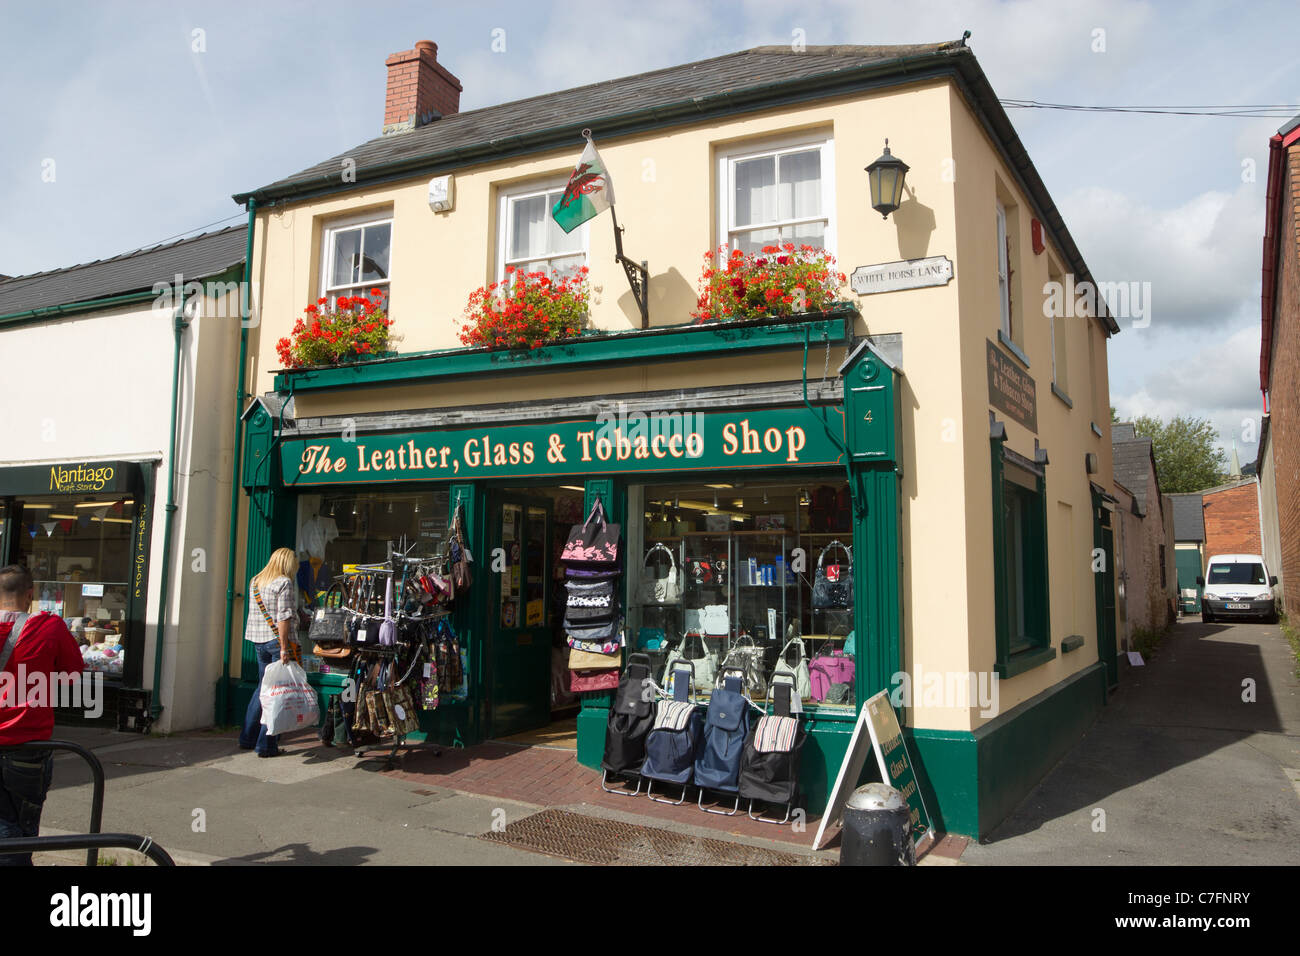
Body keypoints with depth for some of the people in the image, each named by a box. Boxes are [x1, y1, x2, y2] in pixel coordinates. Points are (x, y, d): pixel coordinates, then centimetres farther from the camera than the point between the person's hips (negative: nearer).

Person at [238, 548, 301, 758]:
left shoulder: (255, 581, 15)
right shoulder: (284, 583, -9)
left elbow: (255, 612, 18)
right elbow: (284, 617, -15)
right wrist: (284, 648, -16)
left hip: (258, 641, 8)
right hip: (277, 639, -8)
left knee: (263, 688, 20)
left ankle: (247, 738, 26)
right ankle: (265, 745, 1)